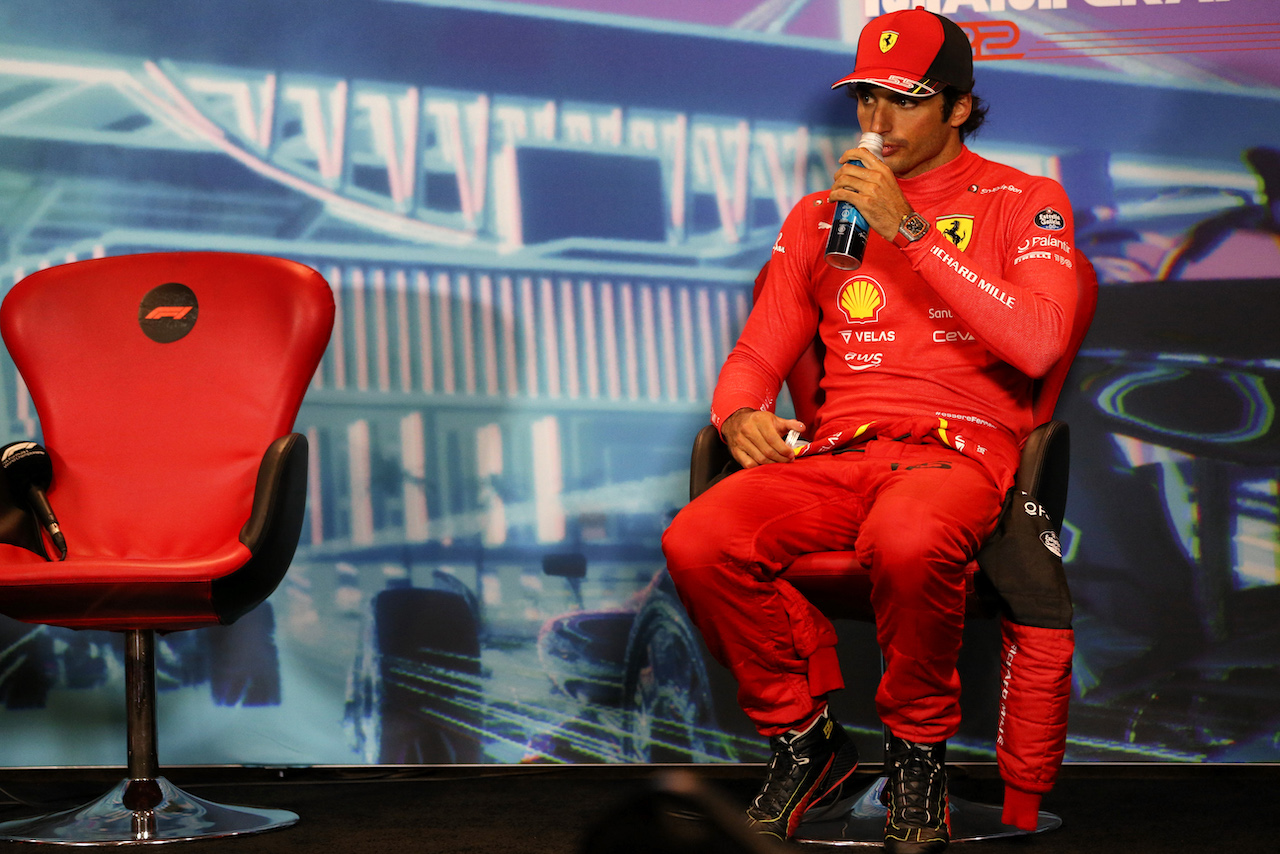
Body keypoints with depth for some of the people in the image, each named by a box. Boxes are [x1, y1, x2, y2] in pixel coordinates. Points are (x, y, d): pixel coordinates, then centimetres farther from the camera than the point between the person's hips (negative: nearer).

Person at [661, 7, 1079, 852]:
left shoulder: (1025, 202, 8)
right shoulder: (820, 214, 20)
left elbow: (1038, 342, -9)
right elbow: (757, 355, 21)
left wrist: (910, 230, -11)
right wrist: (741, 414, -5)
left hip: (961, 446, -4)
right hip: (837, 452, 4)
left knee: (907, 543, -40)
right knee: (697, 544, -26)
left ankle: (920, 750, -11)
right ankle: (805, 739, -3)